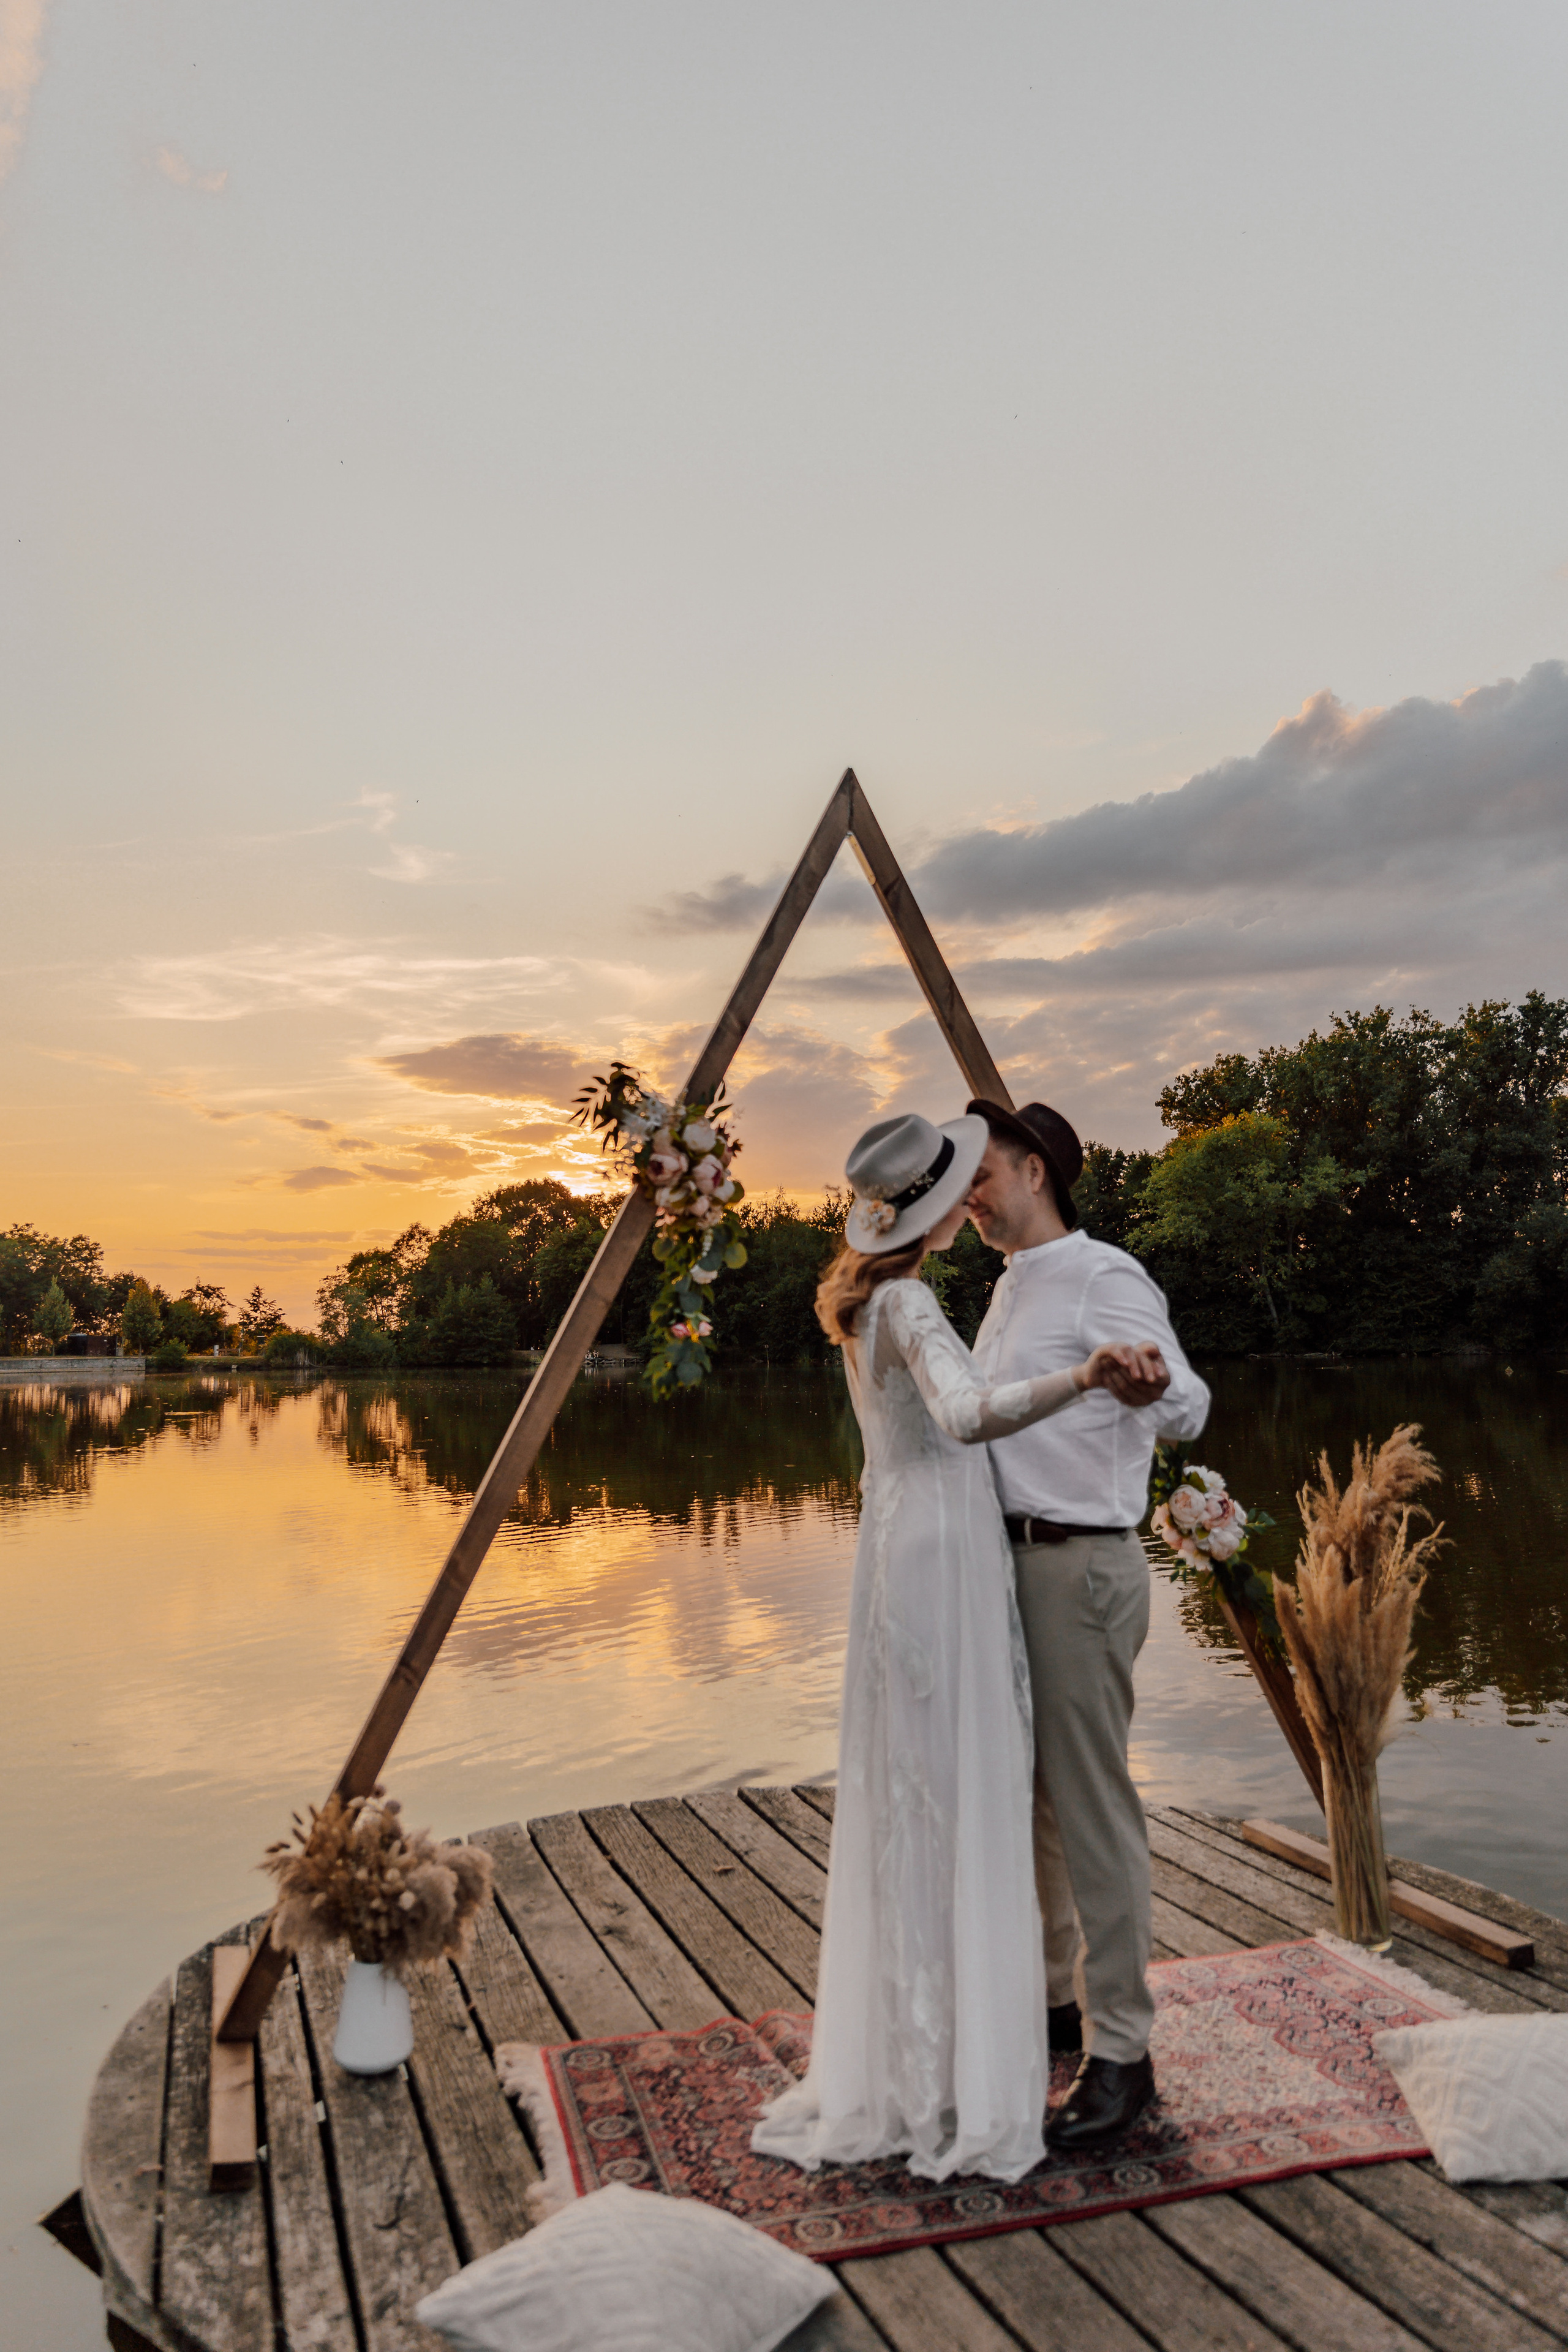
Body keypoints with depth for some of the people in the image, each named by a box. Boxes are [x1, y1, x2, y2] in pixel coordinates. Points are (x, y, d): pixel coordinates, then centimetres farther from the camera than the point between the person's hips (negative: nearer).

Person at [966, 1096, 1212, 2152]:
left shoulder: (1105, 1279, -13)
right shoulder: (1010, 1289, 16)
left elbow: (1189, 1402, -25)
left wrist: (1152, 1387, -44)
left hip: (1081, 1566, -9)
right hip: (1010, 1560, 10)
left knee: (1092, 1808, -2)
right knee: (1026, 1798, 19)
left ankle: (1122, 2054, 11)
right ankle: (1052, 1996, 36)